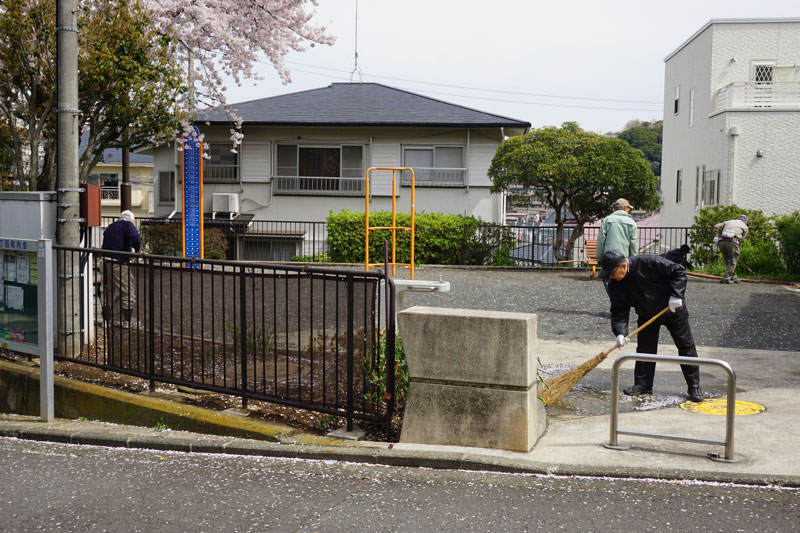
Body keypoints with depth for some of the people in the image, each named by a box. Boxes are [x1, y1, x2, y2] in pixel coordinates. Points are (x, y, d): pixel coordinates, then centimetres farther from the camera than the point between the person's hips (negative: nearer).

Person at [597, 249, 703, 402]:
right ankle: (643, 384, 12)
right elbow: (618, 310, -15)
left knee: (686, 346, 0)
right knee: (644, 348, 0)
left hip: (673, 309, -4)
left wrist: (676, 295, -32)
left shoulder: (648, 262, -32)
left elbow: (678, 271, -24)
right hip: (646, 315, 4)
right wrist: (620, 332, -29)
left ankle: (694, 387, 7)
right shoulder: (615, 286, -16)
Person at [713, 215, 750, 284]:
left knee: (728, 261, 19)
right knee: (732, 262, 7)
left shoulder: (729, 222, 30)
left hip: (721, 241, 4)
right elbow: (741, 239, 14)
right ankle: (726, 278, -3)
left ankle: (733, 276, 23)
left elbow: (716, 227, 16)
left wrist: (716, 237, 14)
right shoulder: (745, 227, 22)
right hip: (732, 241, -4)